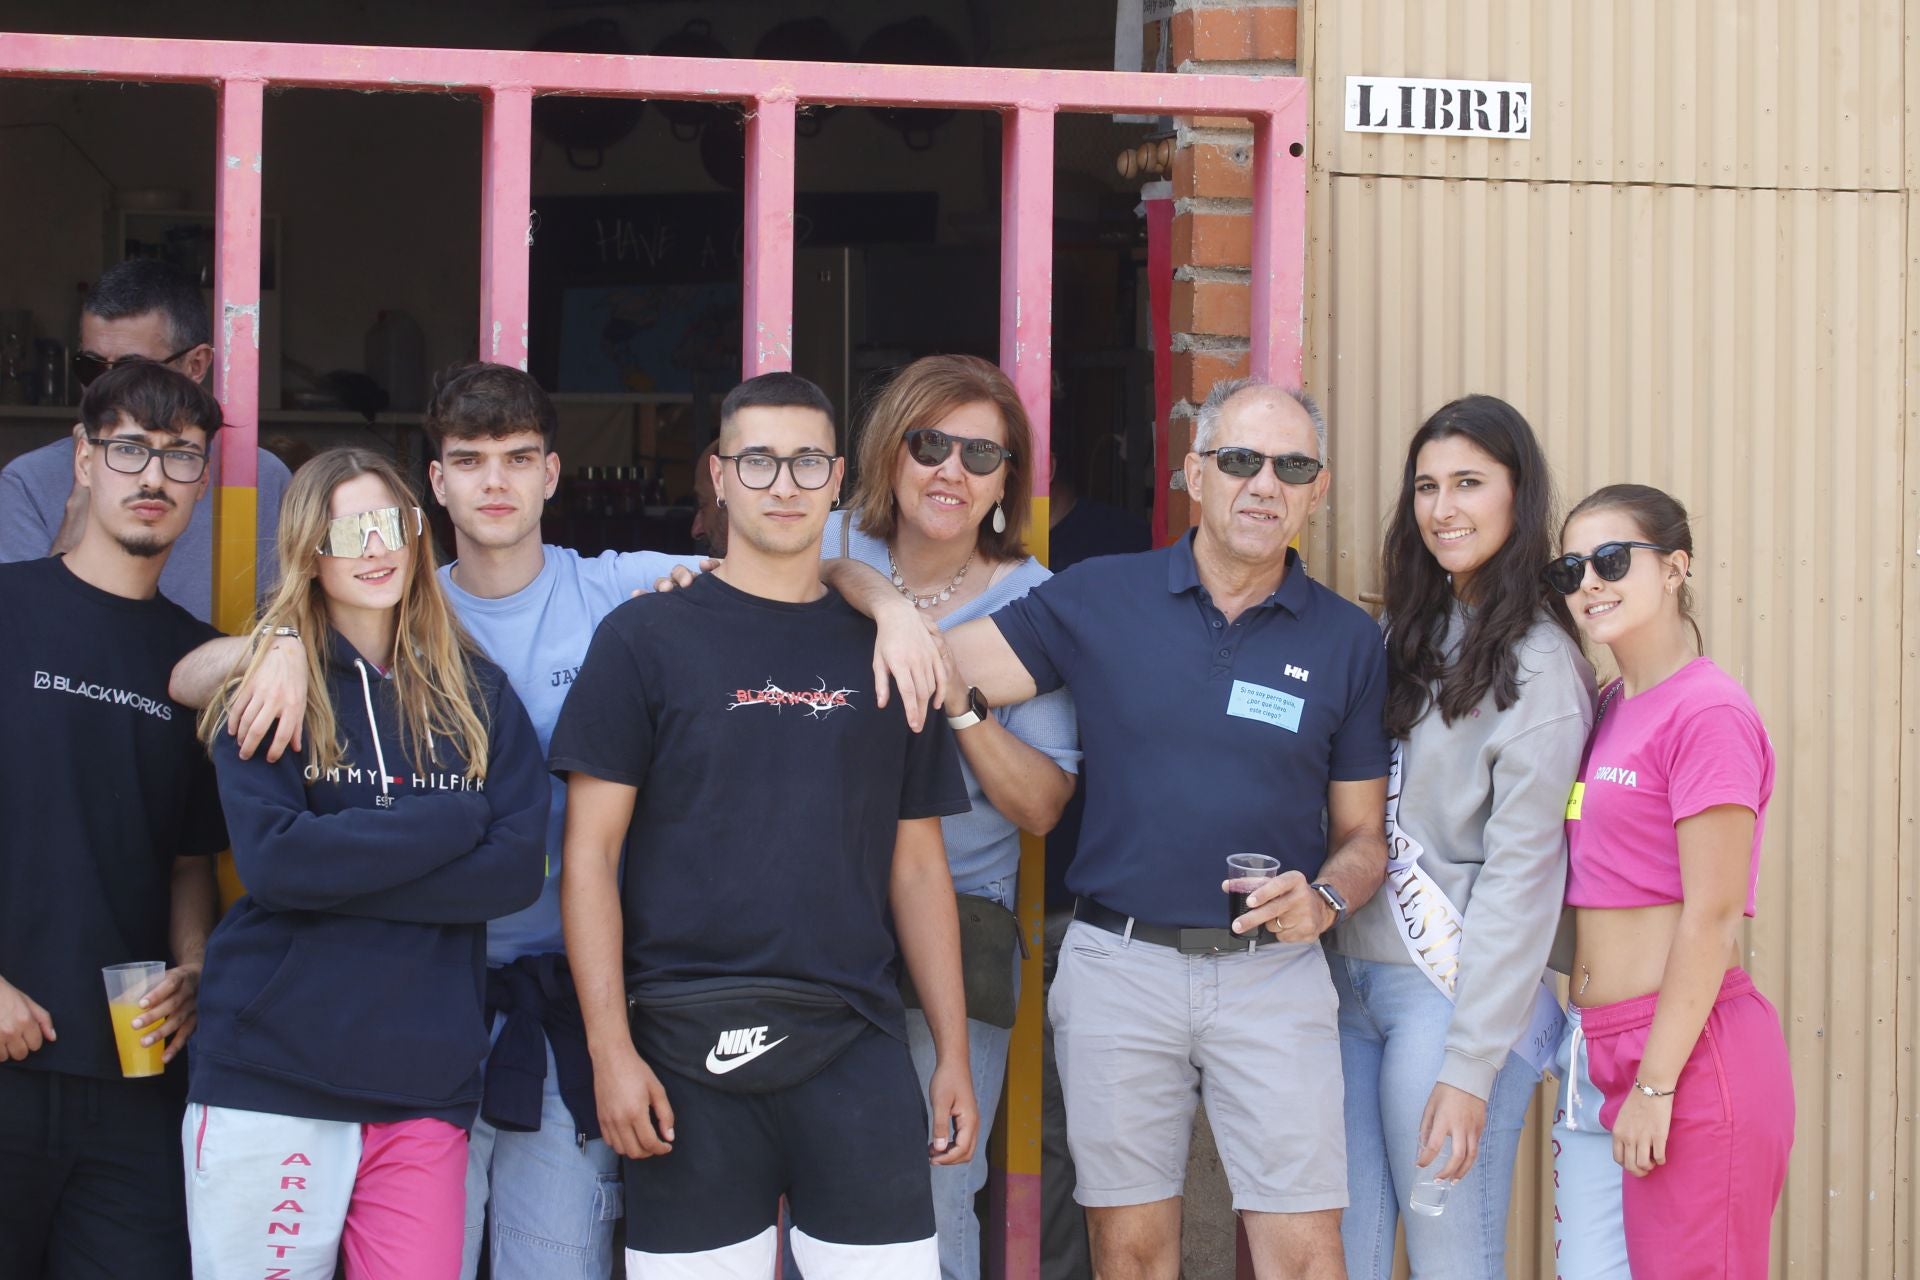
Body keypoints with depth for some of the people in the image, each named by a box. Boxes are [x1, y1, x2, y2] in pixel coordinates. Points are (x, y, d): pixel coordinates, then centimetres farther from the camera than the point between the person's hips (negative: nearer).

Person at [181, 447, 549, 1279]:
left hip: (425, 1081, 2)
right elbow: (270, 857, -11)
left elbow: (518, 867, -2)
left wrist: (338, 867, -10)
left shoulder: (477, 694, 10)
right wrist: (453, 820, -8)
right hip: (267, 1079, -2)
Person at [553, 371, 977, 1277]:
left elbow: (917, 867, 14)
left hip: (858, 1046, 2)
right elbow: (590, 855, -1)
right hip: (689, 1051, -2)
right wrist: (610, 1049, -9)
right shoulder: (646, 638, 3)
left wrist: (954, 1055, 9)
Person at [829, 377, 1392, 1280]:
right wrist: (893, 607, -22)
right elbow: (949, 679, -2)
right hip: (1117, 961, 0)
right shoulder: (1099, 599, 2)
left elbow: (1363, 834, 10)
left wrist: (1325, 896, -11)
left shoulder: (1348, 640, 5)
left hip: (1274, 973, 0)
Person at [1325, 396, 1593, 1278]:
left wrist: (1472, 1064, -15)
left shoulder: (1538, 664, -8)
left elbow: (1522, 873, -13)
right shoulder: (1409, 635, 15)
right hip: (1351, 972, 7)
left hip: (1452, 993, -7)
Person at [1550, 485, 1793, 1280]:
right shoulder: (1608, 709, 12)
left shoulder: (1707, 713, -12)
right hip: (1594, 1055, 8)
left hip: (1688, 1054, -8)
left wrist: (1655, 1085, -16)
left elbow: (1712, 917, -15)